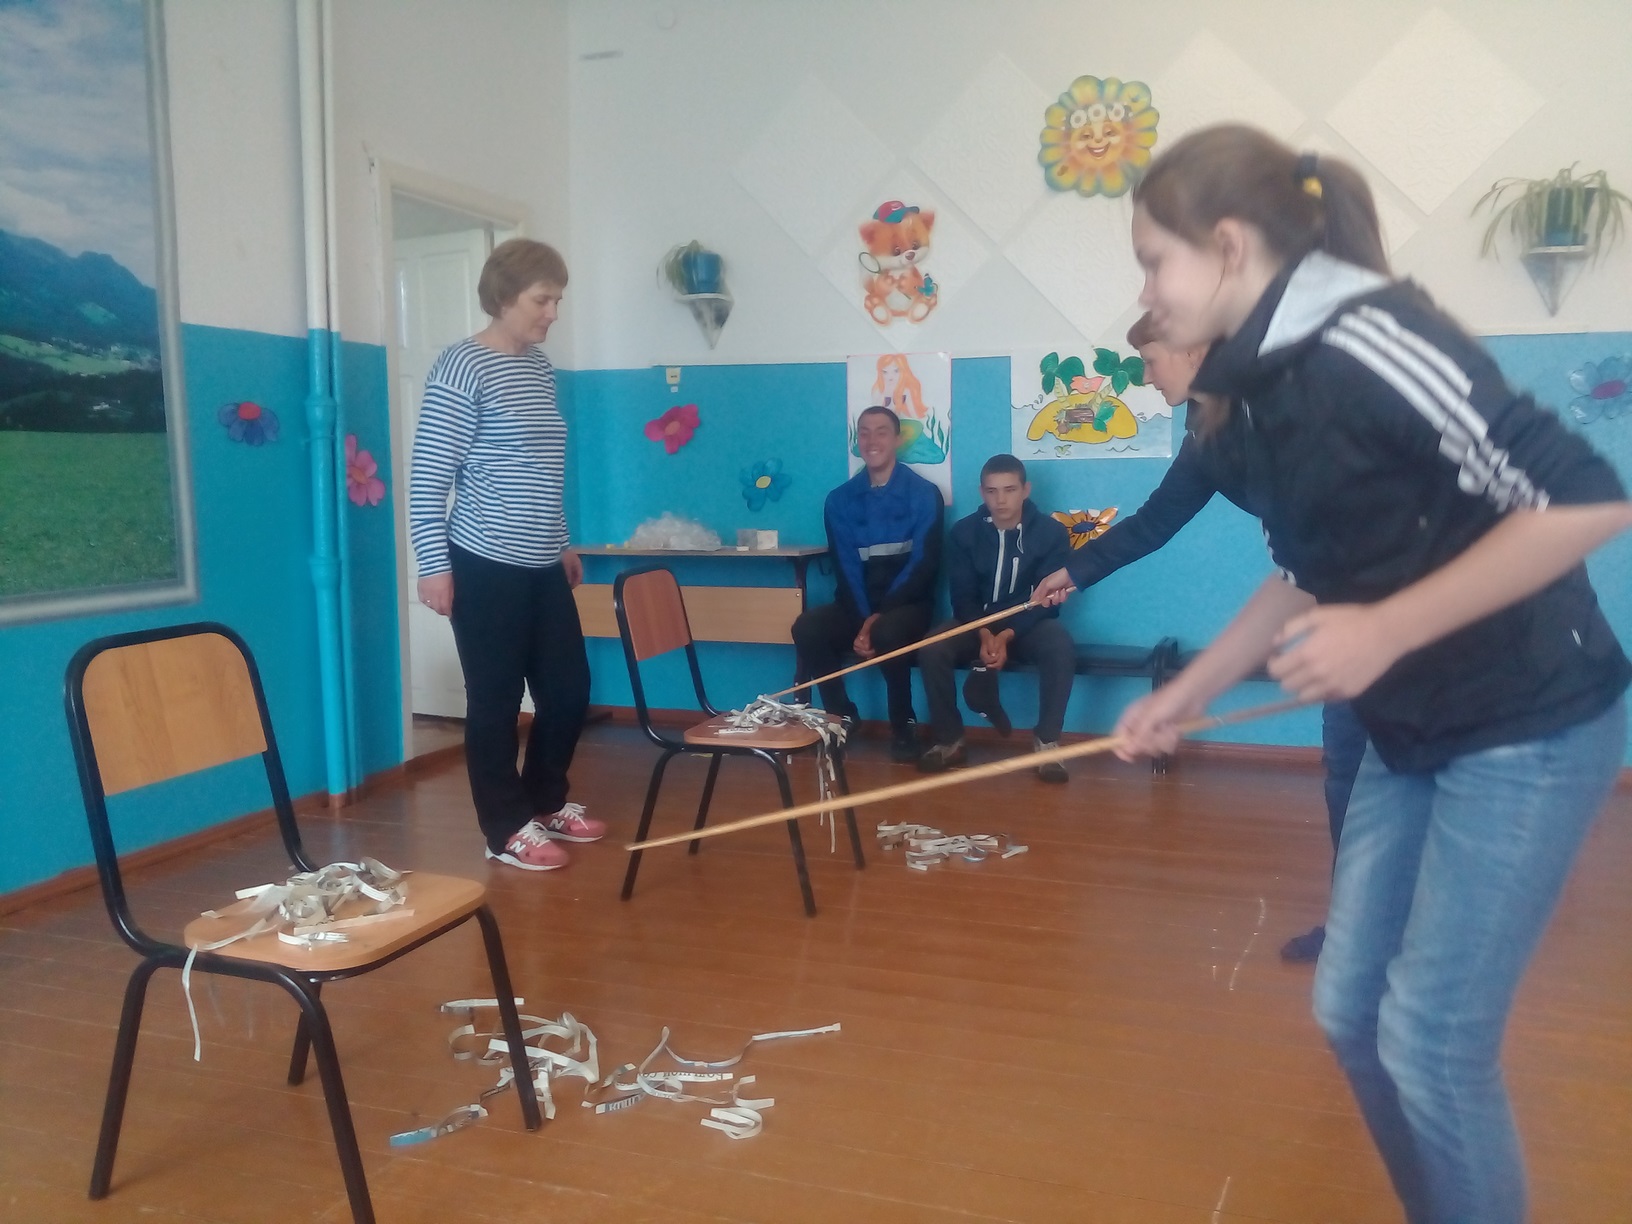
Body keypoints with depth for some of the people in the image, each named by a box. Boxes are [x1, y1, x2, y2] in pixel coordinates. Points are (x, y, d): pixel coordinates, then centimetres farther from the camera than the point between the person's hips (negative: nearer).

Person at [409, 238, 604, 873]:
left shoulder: (540, 368, 12)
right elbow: (429, 474, -12)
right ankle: (507, 828, 17)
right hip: (485, 566, -8)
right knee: (496, 697, 3)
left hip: (541, 567, 8)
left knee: (569, 688, 12)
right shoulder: (462, 366, -11)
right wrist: (433, 564, -15)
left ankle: (546, 802, 32)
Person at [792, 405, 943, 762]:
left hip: (906, 604, -3)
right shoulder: (840, 499, 8)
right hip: (857, 605, 3)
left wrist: (879, 616, -21)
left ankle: (903, 725, -12)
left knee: (888, 633, -37)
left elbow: (925, 565, -9)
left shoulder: (923, 494, -1)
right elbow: (844, 566, 0)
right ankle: (841, 717, -7)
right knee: (807, 627, -27)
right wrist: (862, 619, -18)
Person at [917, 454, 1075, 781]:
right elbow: (962, 596, -6)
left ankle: (1046, 741, -19)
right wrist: (984, 634, -27)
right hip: (978, 622, 2)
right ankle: (949, 741, -10)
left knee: (1061, 648, -35)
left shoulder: (1052, 532, -8)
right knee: (931, 650, -28)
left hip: (1029, 624, -1)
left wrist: (1008, 635, -29)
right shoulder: (963, 532, -3)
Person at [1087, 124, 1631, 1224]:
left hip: (1528, 727, -8)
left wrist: (1386, 631, -26)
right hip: (1413, 734, 8)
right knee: (1352, 1013, 13)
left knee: (1431, 1041, -2)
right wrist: (1183, 697, 13)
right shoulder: (1261, 388, 5)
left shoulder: (1366, 342, -22)